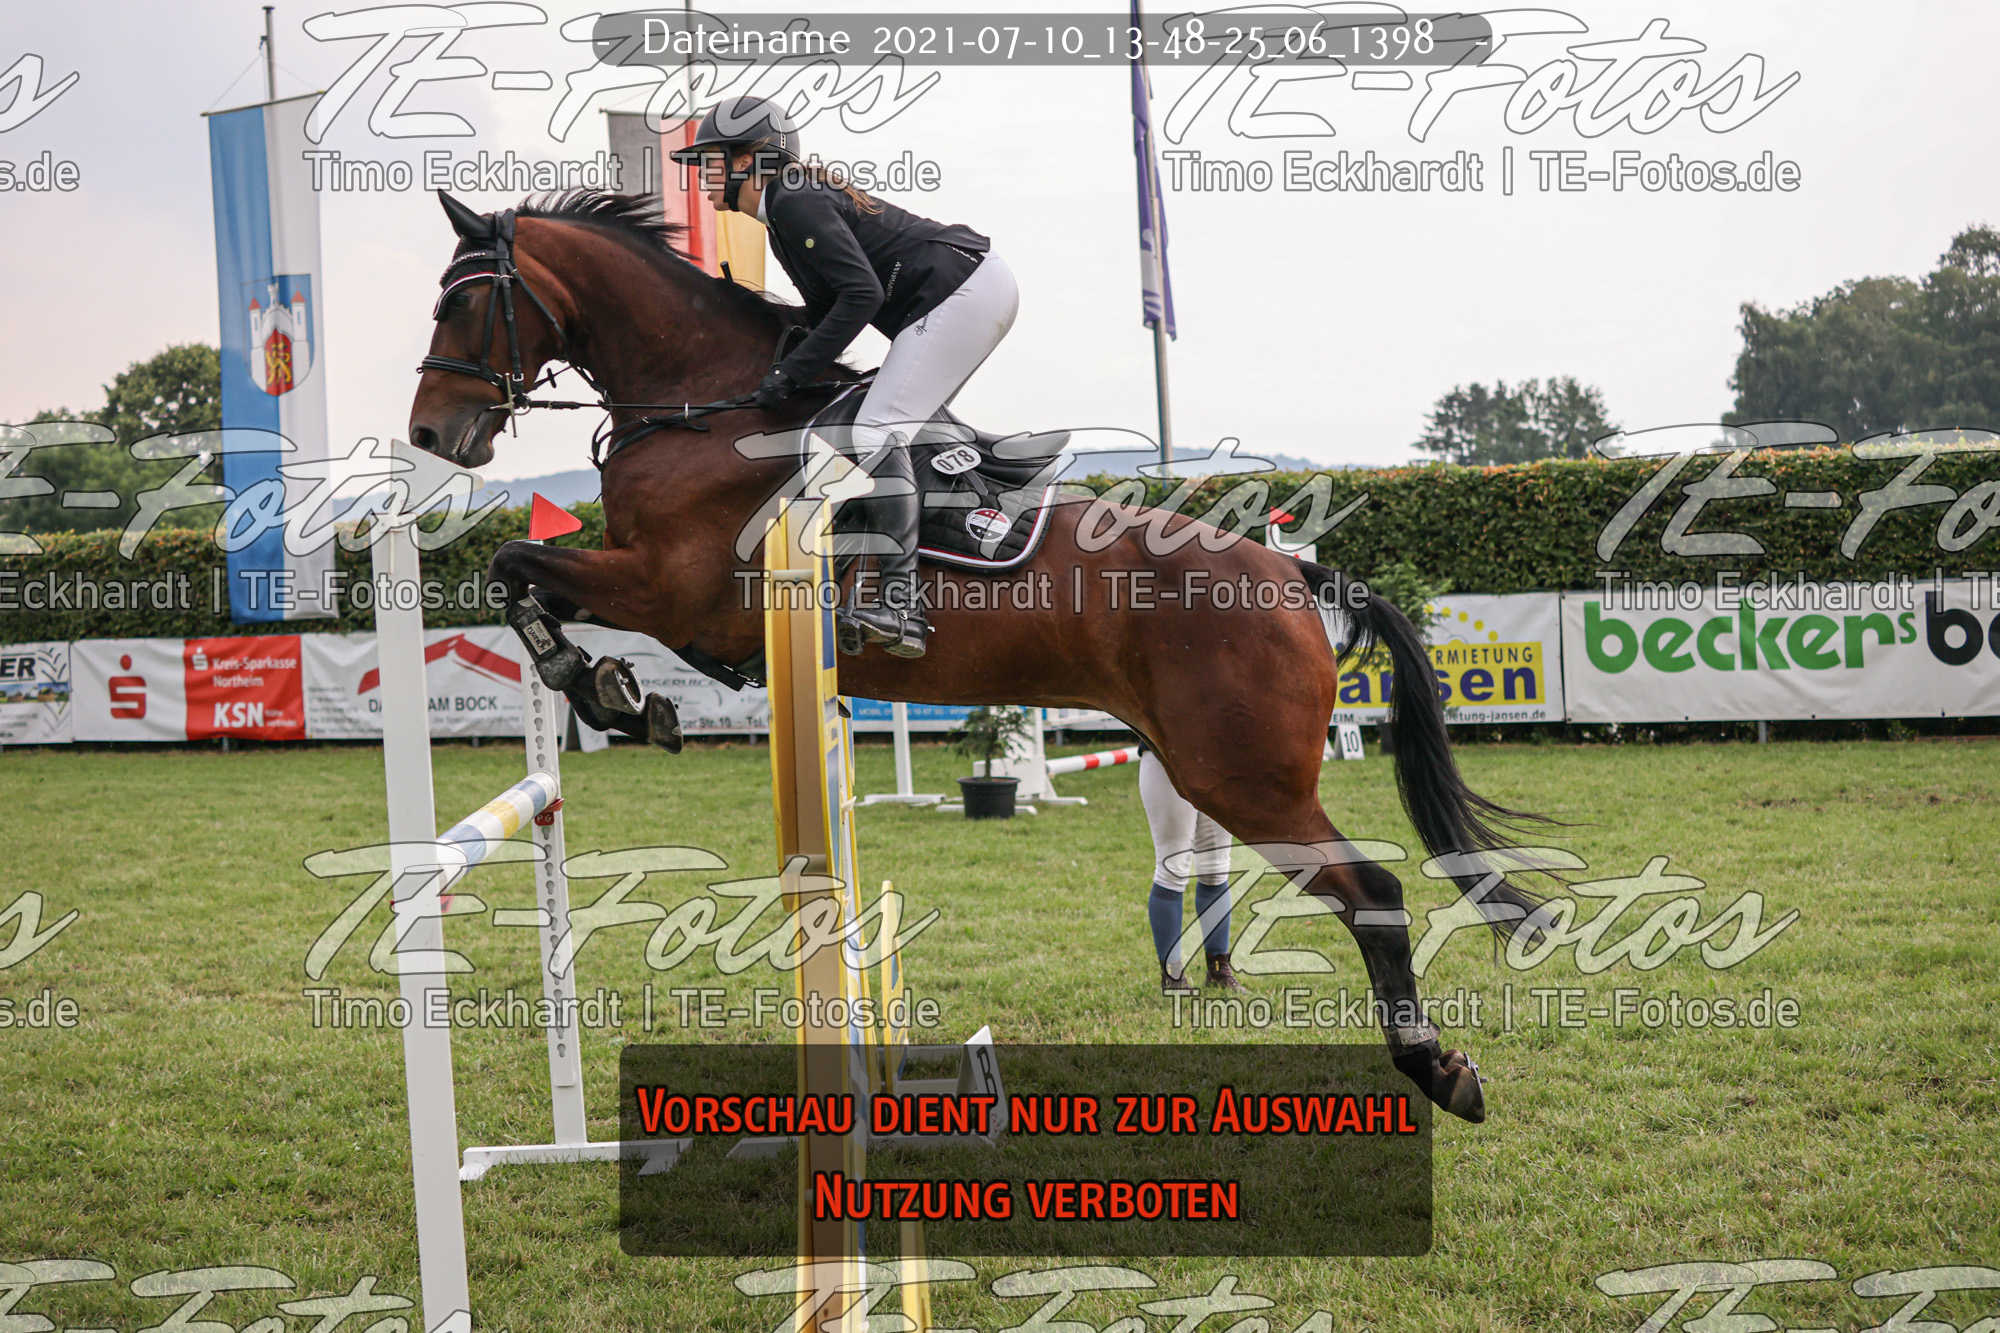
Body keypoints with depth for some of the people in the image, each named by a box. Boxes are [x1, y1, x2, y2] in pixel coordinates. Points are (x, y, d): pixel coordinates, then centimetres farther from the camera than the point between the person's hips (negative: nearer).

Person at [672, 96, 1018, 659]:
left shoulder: (796, 203, -14)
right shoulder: (790, 203, 17)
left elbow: (862, 294, -23)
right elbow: (826, 307, 21)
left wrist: (791, 372, -21)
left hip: (961, 292, -11)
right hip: (983, 283, 11)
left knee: (877, 434, -17)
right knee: (915, 425, 23)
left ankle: (902, 609, -24)